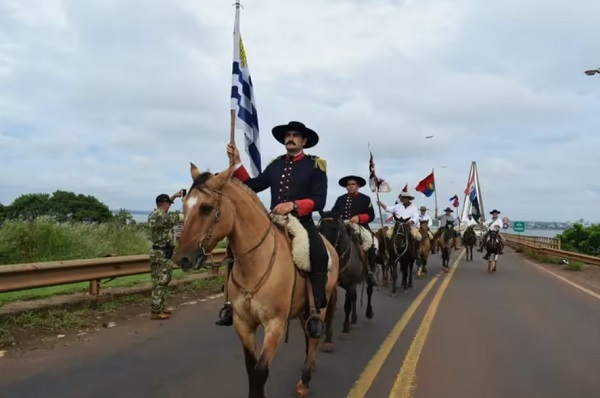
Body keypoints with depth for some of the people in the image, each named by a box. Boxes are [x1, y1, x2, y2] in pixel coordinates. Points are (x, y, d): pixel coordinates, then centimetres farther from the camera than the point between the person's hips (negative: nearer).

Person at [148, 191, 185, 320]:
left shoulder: (154, 214, 10)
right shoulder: (161, 217, -20)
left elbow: (163, 205, 30)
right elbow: (181, 217, -16)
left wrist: (174, 196, 24)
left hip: (160, 252, 10)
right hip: (162, 254, -10)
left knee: (161, 282, 16)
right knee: (160, 283, -5)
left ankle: (159, 307, 24)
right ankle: (155, 312, -1)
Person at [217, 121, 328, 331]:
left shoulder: (315, 166, 1)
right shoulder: (275, 165, 14)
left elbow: (319, 201, -8)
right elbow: (252, 186, 9)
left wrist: (292, 205, -22)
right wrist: (236, 163, 0)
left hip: (302, 224, -4)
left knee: (319, 255, -28)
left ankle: (314, 309, -14)